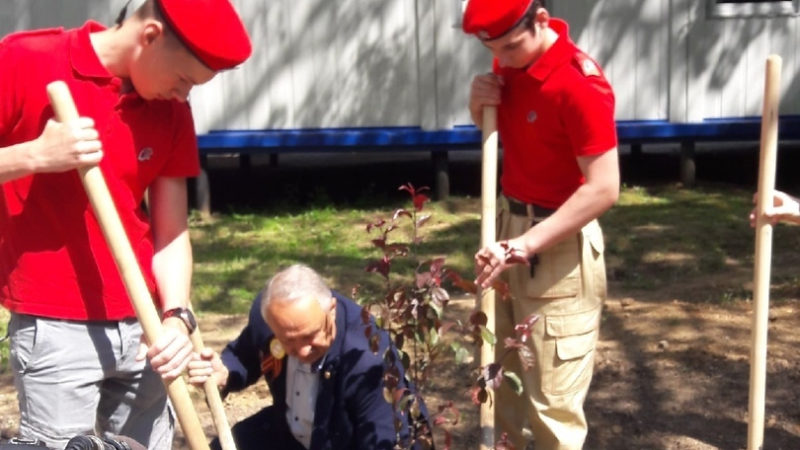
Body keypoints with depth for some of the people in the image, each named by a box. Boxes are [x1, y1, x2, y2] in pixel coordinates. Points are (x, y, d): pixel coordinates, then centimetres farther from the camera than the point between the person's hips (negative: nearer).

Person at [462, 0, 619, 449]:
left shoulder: (580, 82, -22)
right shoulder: (512, 61, 2)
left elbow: (603, 189, -25)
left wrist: (526, 244, -29)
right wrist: (481, 105, -4)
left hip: (559, 245, -8)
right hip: (509, 223, 8)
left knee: (552, 399, -2)